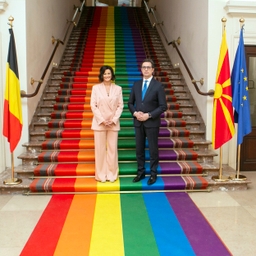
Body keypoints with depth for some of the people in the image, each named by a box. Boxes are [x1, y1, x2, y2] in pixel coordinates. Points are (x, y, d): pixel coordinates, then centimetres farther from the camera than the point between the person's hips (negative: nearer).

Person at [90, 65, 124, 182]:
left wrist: (114, 120, -8)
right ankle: (101, 174, 15)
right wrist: (102, 120, -10)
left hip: (113, 123, 1)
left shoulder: (118, 88, 3)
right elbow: (93, 105, -2)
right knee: (100, 148, 4)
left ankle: (112, 174, 16)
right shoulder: (96, 88, 0)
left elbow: (120, 106, 3)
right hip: (99, 122, -1)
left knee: (112, 148, 5)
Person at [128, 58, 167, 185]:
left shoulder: (158, 86, -6)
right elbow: (130, 103, 11)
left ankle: (153, 174, 17)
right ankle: (141, 172, 24)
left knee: (153, 149, 5)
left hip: (152, 123, -4)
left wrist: (149, 115, -17)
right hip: (138, 122, 4)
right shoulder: (136, 84, 8)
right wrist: (135, 113, -8)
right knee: (139, 149, 11)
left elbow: (163, 106, -9)